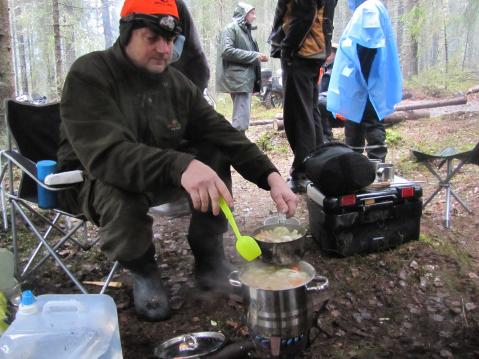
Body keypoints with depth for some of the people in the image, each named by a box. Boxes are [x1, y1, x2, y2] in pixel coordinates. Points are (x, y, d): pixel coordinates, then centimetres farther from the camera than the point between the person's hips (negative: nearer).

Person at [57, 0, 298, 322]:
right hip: (92, 181, -5)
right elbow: (104, 153, -38)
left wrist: (271, 176, -24)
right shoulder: (89, 76, -22)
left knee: (216, 155, -11)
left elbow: (224, 135, -8)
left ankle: (209, 255, 0)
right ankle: (142, 270, -7)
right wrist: (179, 166, -54)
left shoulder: (177, 83, -3)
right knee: (121, 192, -38)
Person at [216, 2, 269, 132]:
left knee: (240, 118, 11)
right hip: (238, 80, -10)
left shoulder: (245, 30, 23)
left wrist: (258, 57, 9)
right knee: (241, 120, -16)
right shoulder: (231, 29, -5)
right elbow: (226, 51, -19)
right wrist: (254, 56, -18)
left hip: (246, 79, 10)